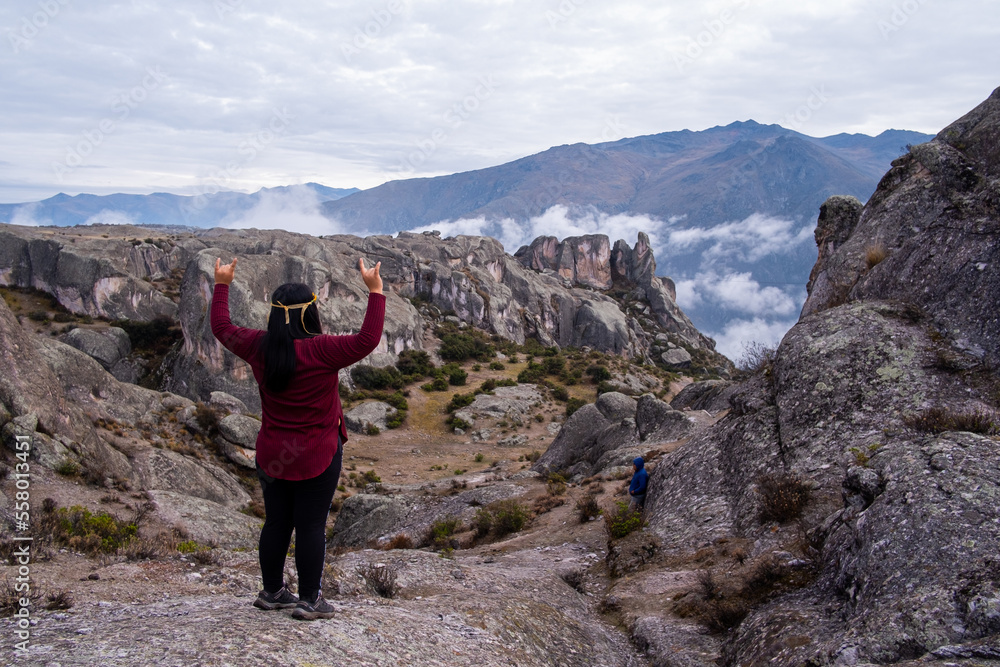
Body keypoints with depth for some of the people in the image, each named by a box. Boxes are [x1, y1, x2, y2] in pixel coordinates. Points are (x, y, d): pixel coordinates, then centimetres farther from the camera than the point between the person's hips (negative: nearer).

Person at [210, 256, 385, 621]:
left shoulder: (259, 347, -3)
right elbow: (367, 340, -20)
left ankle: (272, 592, 28)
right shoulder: (320, 351, -19)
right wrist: (375, 291, -16)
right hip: (318, 457, -5)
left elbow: (222, 328, 13)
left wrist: (222, 285, 24)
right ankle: (310, 600, 11)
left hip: (272, 455, 5)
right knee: (311, 526, 3)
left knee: (276, 522, 15)